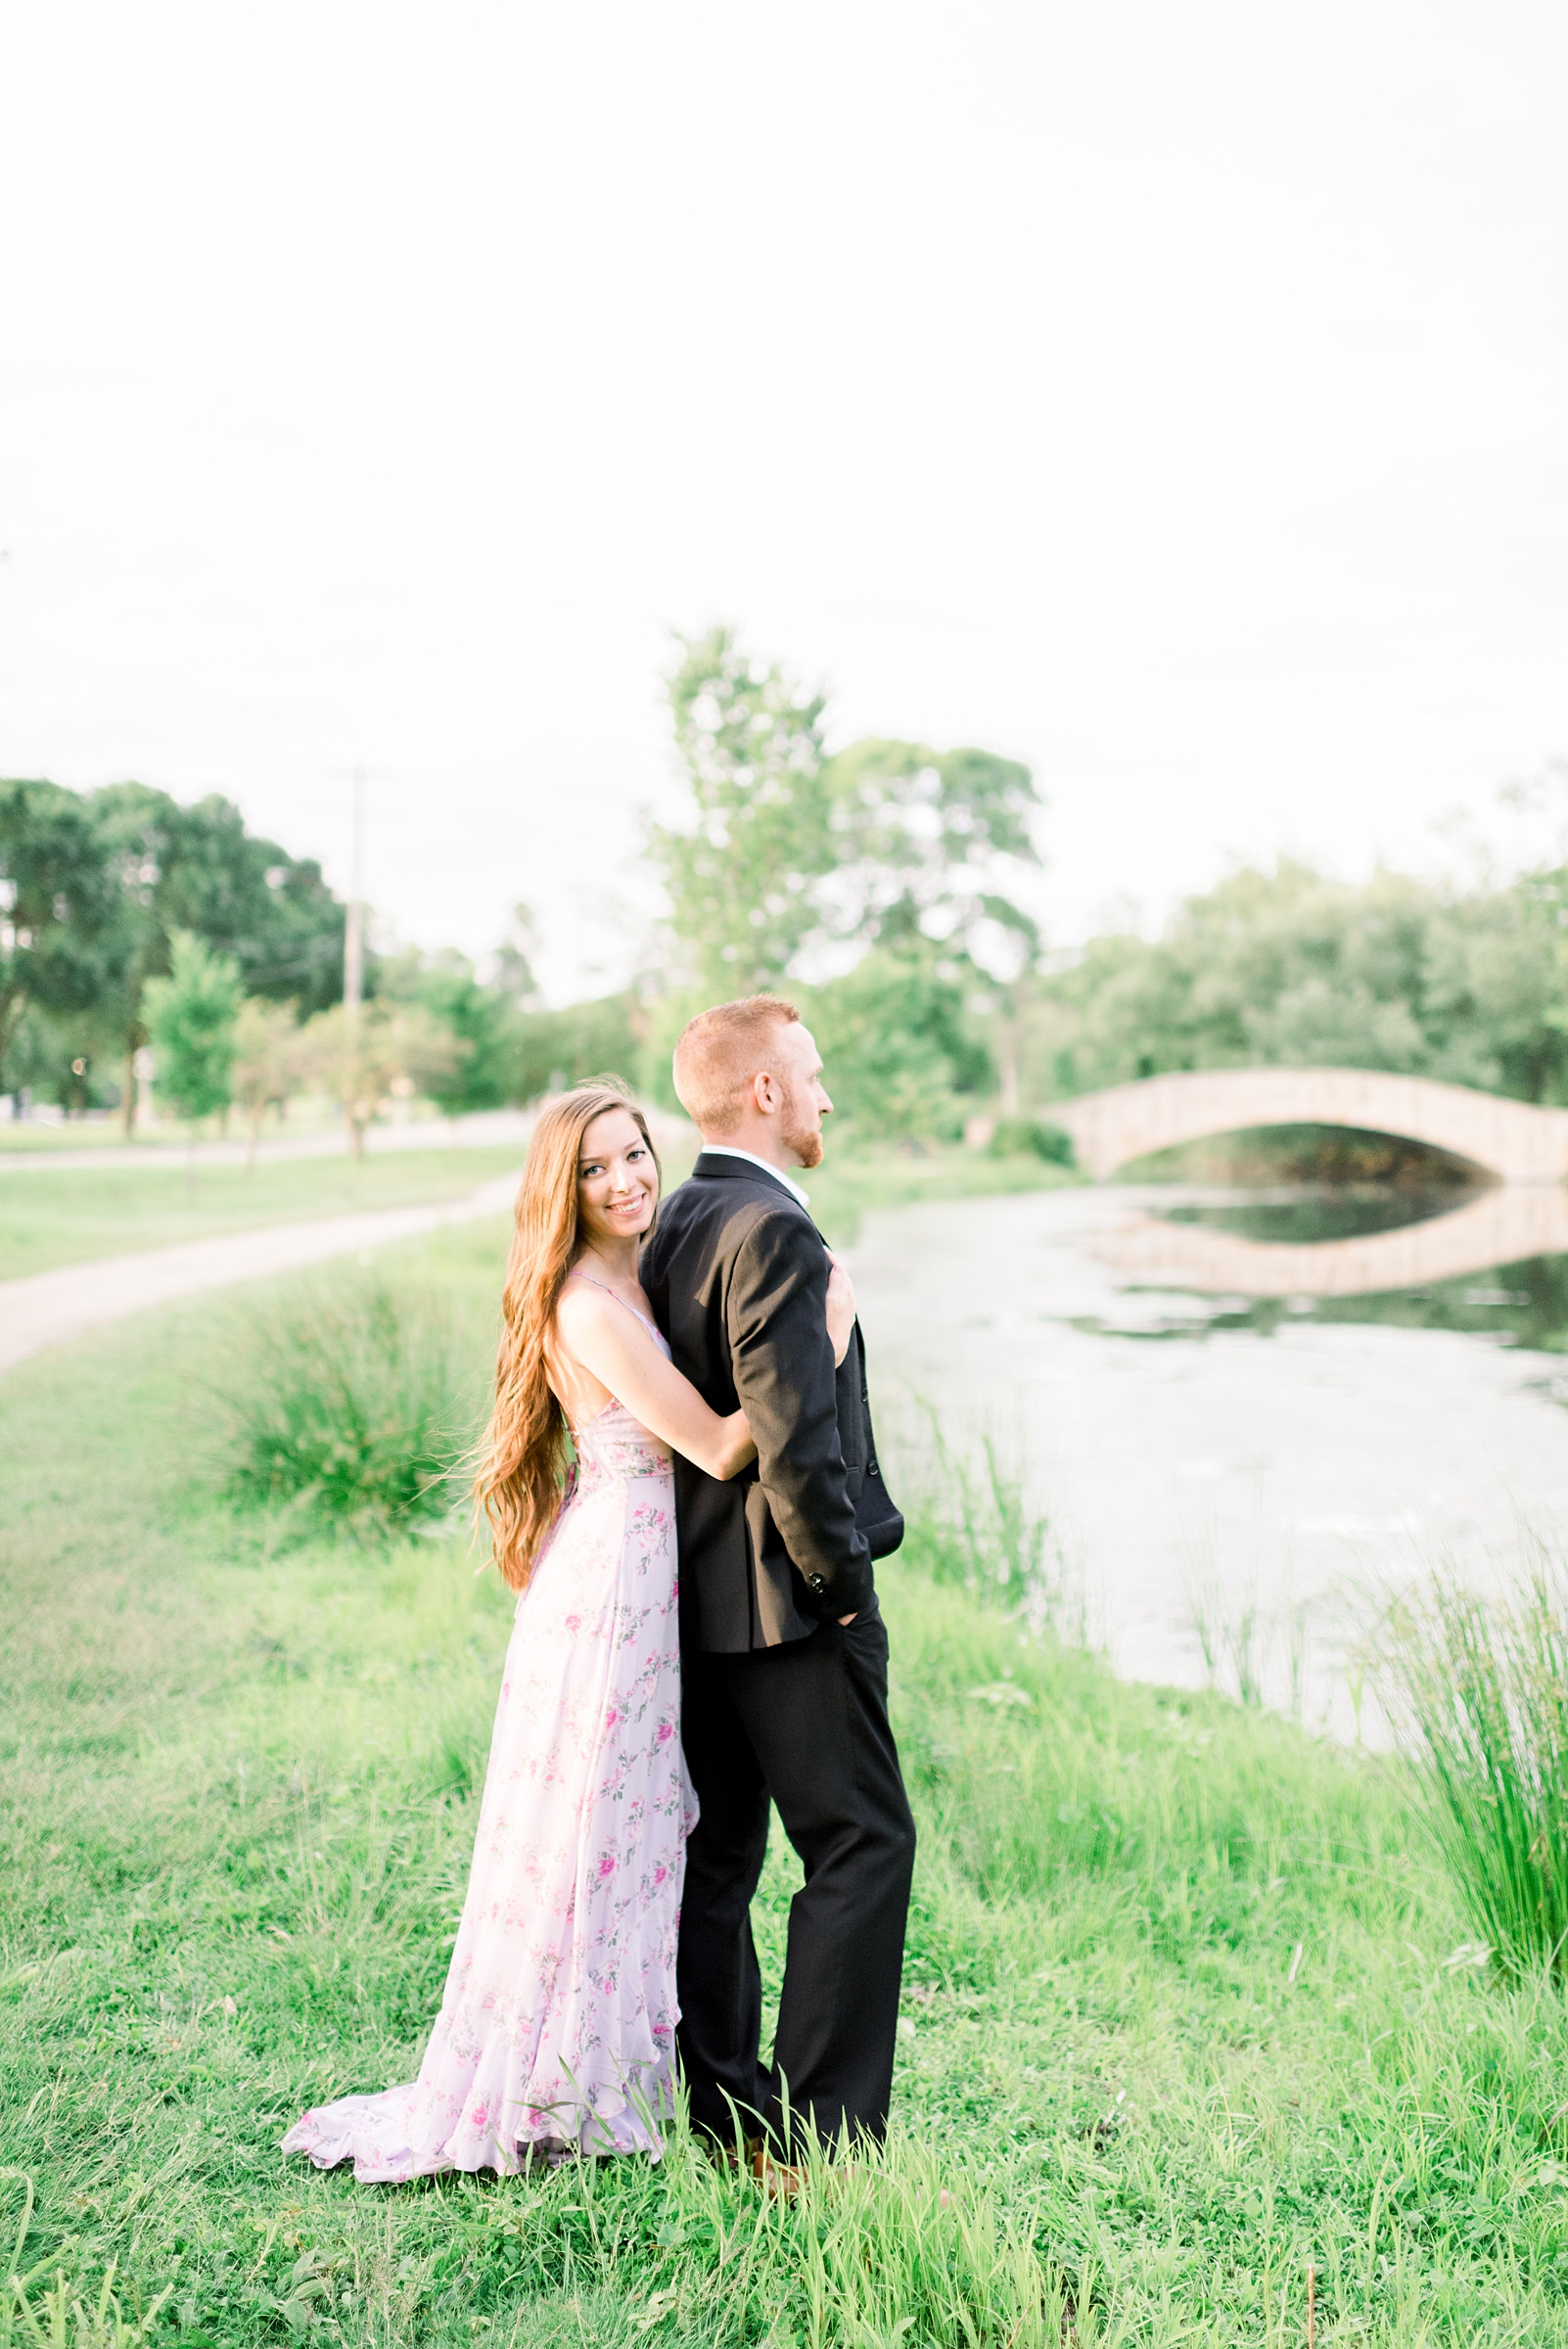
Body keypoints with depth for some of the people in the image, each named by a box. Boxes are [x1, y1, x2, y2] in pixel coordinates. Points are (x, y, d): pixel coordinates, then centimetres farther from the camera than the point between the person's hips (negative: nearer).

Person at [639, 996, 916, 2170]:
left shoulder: (675, 1226, 11)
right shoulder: (773, 1232, -18)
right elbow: (793, 1438, -24)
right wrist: (841, 1579, -12)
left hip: (700, 1593, 9)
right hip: (787, 1602, -9)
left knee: (718, 1854, 14)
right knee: (862, 1847, -1)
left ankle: (728, 2114, 24)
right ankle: (821, 2134, 2)